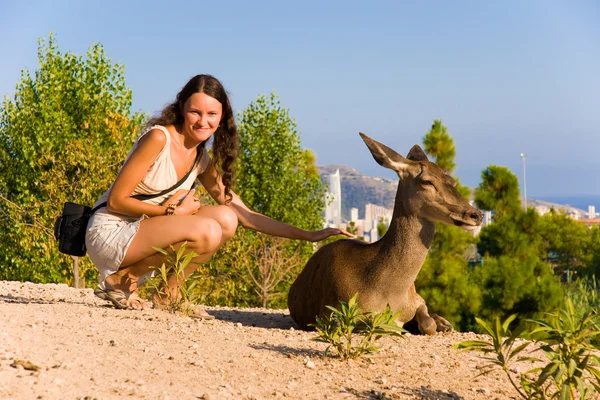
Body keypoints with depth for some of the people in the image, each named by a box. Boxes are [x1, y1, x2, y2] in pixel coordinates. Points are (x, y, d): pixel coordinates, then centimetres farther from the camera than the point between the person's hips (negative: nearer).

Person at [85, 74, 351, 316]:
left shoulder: (202, 160, 7)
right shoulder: (159, 138, -16)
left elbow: (245, 216, 7)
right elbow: (116, 201, -15)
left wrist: (309, 235, 4)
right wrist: (172, 211, -17)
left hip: (143, 232, 7)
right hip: (110, 233, -7)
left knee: (226, 218, -9)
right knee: (206, 231, -26)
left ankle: (168, 295, 1)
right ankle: (122, 279, -11)